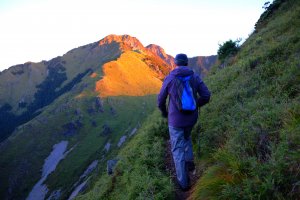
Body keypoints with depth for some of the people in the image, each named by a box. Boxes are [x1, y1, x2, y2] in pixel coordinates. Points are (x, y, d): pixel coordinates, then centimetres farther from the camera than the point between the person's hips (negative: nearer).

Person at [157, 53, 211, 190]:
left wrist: (164, 112, 20)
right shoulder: (195, 77, -2)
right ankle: (189, 161, 25)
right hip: (191, 117, 4)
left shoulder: (169, 78, -10)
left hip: (175, 119, -3)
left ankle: (184, 182, 14)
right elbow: (206, 96, -3)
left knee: (178, 149, 9)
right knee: (186, 137, 36)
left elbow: (161, 100, -2)